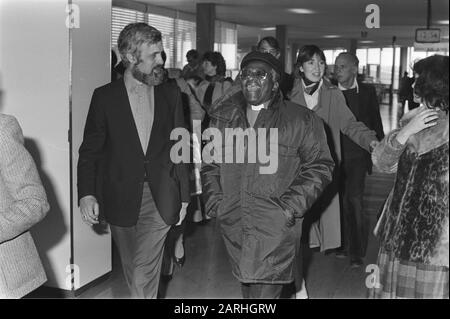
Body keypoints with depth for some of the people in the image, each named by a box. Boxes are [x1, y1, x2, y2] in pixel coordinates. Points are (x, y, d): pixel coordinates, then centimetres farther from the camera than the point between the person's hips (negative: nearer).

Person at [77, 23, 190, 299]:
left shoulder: (171, 94, 3)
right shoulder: (104, 97, -1)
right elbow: (90, 151, 1)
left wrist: (184, 195, 5)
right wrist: (87, 194, -11)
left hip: (160, 199, 0)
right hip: (121, 200, 1)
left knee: (144, 275, -9)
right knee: (133, 273, 15)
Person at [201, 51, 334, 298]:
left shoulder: (301, 121, -2)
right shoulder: (223, 117, 11)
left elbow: (320, 166, -3)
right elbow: (209, 164, 17)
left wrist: (290, 208, -12)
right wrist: (215, 202, 3)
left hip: (275, 232, -4)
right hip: (233, 227, 4)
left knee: (265, 290, -7)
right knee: (246, 285, 18)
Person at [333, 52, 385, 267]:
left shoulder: (367, 92, 3)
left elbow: (376, 123, 8)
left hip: (357, 155, -1)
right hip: (335, 154, 2)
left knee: (354, 199, -9)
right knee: (342, 201, 8)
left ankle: (357, 251, 1)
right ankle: (345, 244, 22)